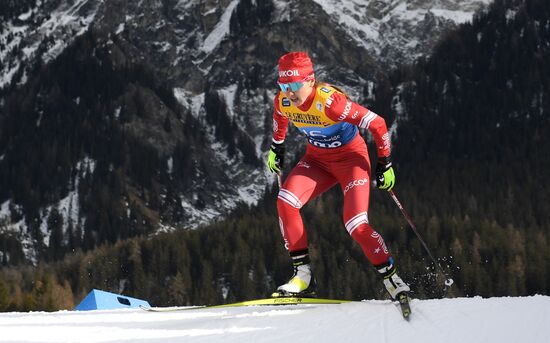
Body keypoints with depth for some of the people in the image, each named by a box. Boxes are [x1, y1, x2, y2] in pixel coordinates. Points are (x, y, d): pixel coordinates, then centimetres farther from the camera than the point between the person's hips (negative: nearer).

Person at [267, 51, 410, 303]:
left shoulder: (329, 101, -33)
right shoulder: (283, 102, -14)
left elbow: (378, 124, -25)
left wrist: (385, 164, -18)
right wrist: (277, 147, 24)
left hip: (351, 157, -6)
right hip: (317, 159, 6)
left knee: (356, 225, -19)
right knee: (285, 201, -18)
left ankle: (393, 280, -1)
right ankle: (303, 276, -12)